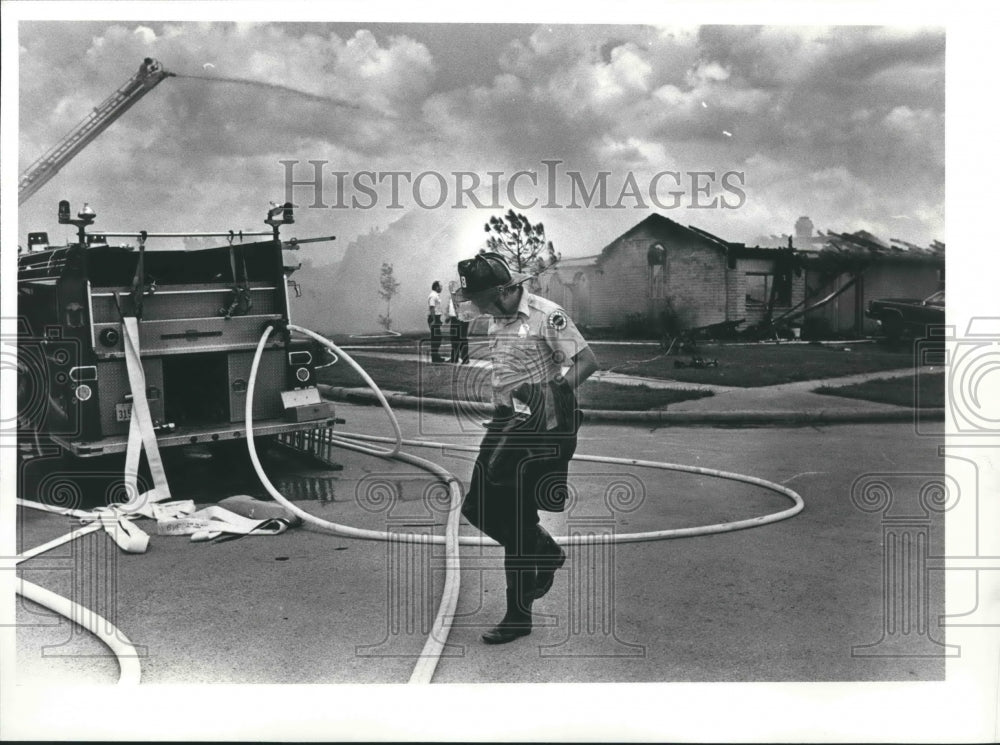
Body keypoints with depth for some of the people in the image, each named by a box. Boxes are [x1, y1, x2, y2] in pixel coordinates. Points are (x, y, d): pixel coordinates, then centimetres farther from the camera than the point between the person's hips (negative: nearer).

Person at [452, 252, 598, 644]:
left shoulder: (547, 316, -14)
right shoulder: (497, 320, 11)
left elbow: (588, 361, -19)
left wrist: (556, 391, -29)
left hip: (539, 427, -9)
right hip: (505, 421, 9)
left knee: (518, 522, -4)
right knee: (477, 508, 9)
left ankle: (519, 616, 10)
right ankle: (545, 553, 31)